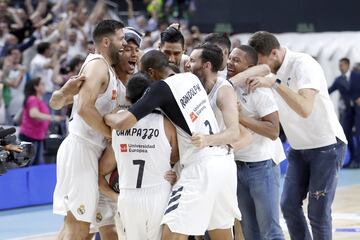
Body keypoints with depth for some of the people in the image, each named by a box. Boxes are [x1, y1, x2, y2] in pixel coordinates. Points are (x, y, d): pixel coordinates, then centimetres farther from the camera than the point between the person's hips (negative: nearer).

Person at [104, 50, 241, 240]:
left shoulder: (162, 87, -8)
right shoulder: (192, 78, 13)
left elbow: (123, 123, -14)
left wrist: (107, 116, 8)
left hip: (201, 167, -8)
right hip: (224, 160, 8)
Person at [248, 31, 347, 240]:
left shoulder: (303, 64, -21)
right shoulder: (269, 71, 0)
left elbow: (305, 109, -35)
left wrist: (274, 83, -39)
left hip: (326, 146, -7)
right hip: (298, 148, 7)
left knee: (318, 212, -6)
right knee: (289, 205, 1)